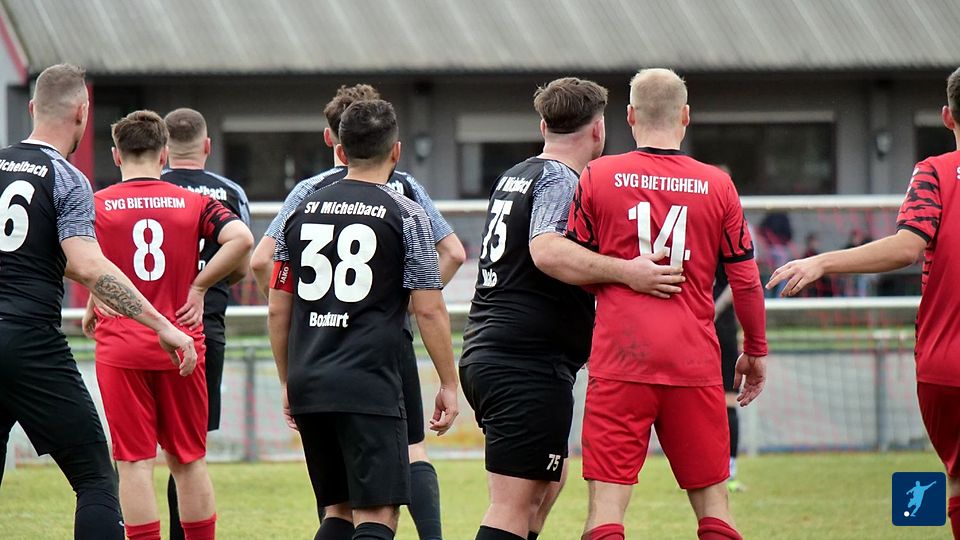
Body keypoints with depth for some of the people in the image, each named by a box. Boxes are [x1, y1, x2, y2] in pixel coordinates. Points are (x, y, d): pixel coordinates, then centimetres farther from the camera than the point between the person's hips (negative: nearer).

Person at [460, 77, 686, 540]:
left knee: (547, 481, 23)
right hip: (531, 365, -10)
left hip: (484, 356, 10)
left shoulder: (514, 177, 18)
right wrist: (627, 271, -30)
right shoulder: (561, 182, -10)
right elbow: (546, 252, -28)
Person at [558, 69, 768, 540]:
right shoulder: (717, 186, 3)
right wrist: (755, 350, 21)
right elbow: (745, 279, 7)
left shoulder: (597, 177, 1)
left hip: (619, 361, -1)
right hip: (694, 365, 1)